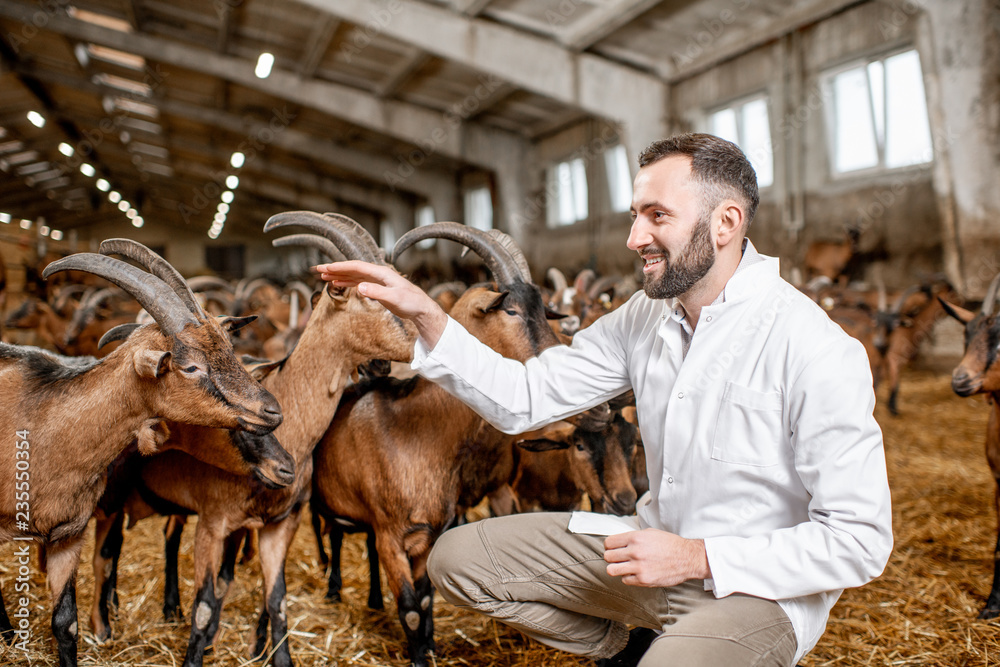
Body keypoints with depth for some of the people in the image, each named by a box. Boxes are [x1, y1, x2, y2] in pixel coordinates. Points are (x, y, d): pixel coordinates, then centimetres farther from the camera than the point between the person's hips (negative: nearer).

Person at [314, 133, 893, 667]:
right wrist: (426, 314, -10)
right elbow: (525, 399, 0)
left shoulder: (817, 351, -22)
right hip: (658, 549, 7)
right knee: (457, 556, 2)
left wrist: (696, 557, -24)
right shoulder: (645, 316, -1)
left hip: (759, 588, -6)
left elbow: (860, 540, -20)